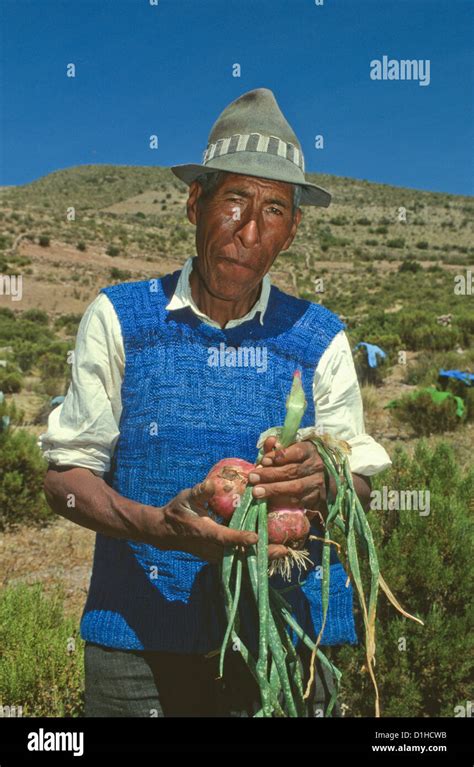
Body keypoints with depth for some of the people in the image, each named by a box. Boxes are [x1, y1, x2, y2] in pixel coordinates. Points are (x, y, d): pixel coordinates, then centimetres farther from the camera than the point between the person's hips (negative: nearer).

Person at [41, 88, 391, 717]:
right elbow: (66, 475, -2)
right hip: (140, 640, 0)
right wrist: (157, 524, -19)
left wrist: (322, 485, -20)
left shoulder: (319, 338, 3)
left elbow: (360, 487, 3)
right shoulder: (118, 319, -1)